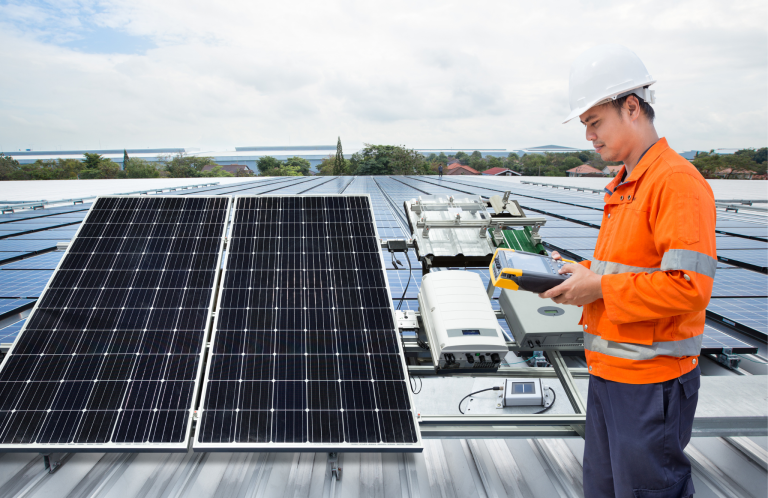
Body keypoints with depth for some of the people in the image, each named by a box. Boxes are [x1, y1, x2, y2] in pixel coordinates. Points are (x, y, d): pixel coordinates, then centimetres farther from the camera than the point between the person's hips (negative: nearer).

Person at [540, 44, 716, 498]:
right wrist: (584, 273, 4)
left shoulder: (677, 181, -18)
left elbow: (689, 286, -25)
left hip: (651, 381, -9)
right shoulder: (624, 187, 13)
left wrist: (600, 287, -19)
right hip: (609, 373, 10)